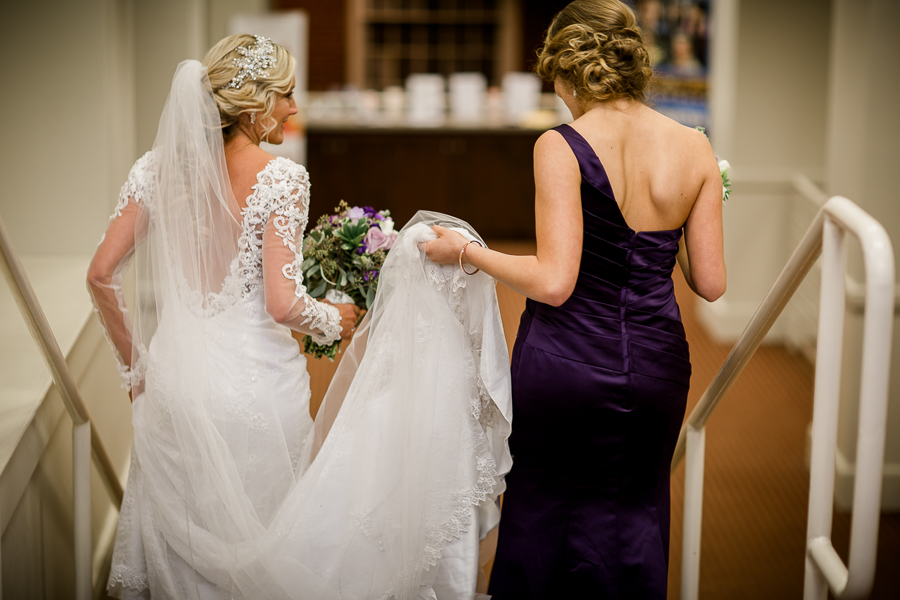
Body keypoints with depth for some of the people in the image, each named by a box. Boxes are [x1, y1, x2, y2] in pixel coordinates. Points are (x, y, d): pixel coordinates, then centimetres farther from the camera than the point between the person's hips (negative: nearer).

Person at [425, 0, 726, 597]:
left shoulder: (562, 147, -14)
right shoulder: (694, 147, -2)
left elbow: (554, 282, -19)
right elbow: (710, 282, 0)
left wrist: (466, 251, -6)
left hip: (568, 363, -4)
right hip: (656, 364, 4)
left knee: (542, 508, 16)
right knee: (633, 515, 19)